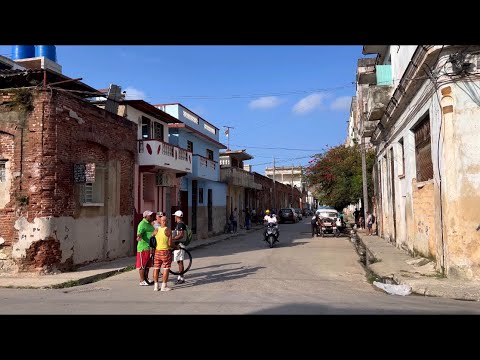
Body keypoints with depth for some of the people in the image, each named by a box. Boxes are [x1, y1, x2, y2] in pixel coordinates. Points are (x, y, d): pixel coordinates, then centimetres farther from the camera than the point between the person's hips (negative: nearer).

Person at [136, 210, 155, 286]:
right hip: (144, 247, -10)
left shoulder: (149, 224, 16)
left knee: (148, 264, 15)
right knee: (142, 265, -2)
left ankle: (146, 279, 24)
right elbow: (139, 232, -29)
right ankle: (142, 281, 4)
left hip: (149, 247, 10)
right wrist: (139, 237, -49)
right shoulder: (142, 224, -14)